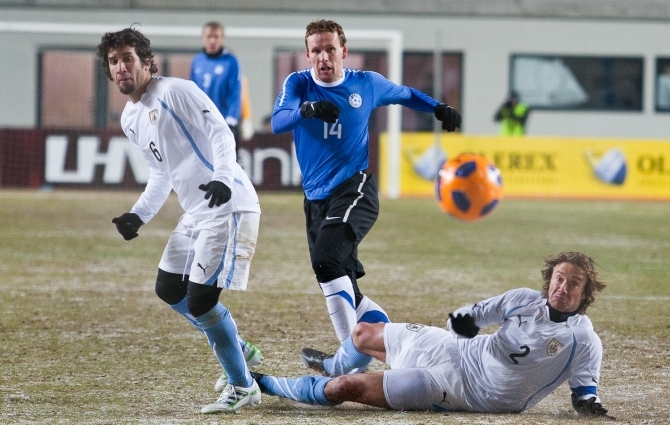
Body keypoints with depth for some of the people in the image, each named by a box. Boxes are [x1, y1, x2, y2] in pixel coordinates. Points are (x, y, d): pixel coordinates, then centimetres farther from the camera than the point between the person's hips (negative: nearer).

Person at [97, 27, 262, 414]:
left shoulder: (176, 91, -11)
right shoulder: (130, 120, 15)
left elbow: (221, 132, -19)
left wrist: (223, 178, -36)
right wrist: (139, 215, 14)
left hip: (229, 205, -10)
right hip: (197, 213, 10)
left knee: (200, 299, -14)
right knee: (169, 289, 17)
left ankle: (243, 387, 1)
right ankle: (240, 352, 32)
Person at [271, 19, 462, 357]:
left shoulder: (366, 84, 3)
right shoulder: (298, 84, 1)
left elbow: (405, 94, 24)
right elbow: (278, 122, -19)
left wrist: (438, 108, 8)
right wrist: (307, 109, -38)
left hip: (355, 190, -4)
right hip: (316, 199, 4)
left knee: (327, 258, -29)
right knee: (340, 296, 4)